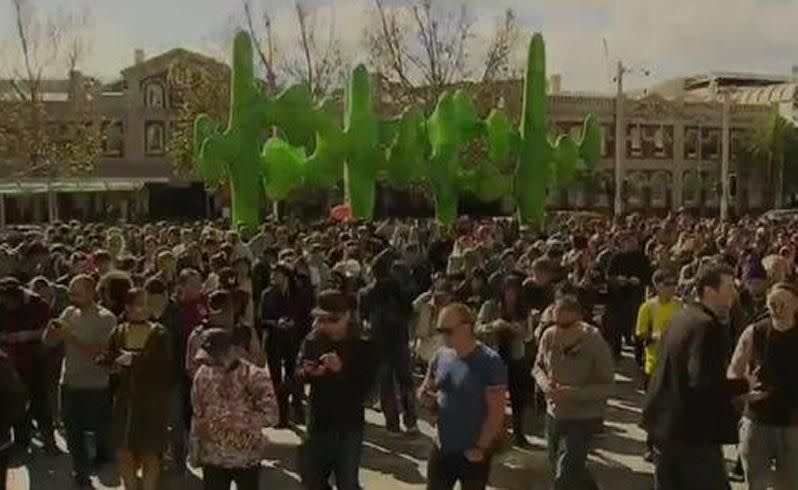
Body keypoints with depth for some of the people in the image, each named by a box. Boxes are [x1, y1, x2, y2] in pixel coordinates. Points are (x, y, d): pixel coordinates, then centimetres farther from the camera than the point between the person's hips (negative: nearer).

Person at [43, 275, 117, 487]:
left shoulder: (106, 318, -13)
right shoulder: (69, 313, 3)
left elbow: (101, 352, -21)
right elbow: (48, 341, 4)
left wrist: (72, 337, -25)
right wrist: (51, 329, -18)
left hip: (96, 387, -5)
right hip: (69, 384, 5)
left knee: (100, 431, 12)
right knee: (73, 433, 15)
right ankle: (81, 471, 32)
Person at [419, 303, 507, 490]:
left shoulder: (490, 362, -17)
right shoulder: (440, 356, 1)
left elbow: (497, 412, -17)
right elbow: (433, 401, 13)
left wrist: (481, 447, -16)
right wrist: (426, 397, -9)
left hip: (473, 453, -6)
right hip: (442, 448, 6)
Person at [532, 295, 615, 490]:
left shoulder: (595, 343, -21)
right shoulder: (549, 336, -10)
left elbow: (606, 387, -17)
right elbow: (538, 366, 7)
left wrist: (574, 393, -30)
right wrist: (545, 383, -15)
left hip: (583, 418, -5)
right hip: (554, 414, 6)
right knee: (565, 469, 23)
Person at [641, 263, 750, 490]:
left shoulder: (680, 317, 10)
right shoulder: (709, 326, -18)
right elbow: (704, 383, -26)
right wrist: (745, 385, -14)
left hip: (665, 424, 9)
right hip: (693, 431, -9)